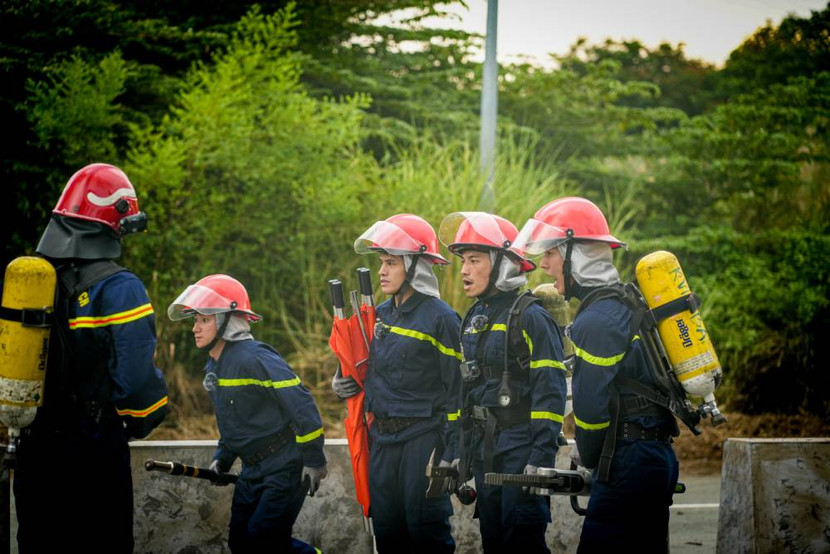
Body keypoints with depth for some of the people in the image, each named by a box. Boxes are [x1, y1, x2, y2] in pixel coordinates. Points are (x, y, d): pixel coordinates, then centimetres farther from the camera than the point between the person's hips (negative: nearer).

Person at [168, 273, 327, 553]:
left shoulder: (254, 358, -20)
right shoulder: (214, 367, 10)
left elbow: (301, 404, -22)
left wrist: (314, 461, -20)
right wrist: (222, 459, 13)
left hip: (284, 467, -9)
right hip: (253, 470, 9)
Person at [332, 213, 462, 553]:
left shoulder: (440, 318, -10)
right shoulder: (381, 316, 12)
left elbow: (457, 391, -11)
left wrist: (452, 455, -14)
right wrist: (344, 383, 6)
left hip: (423, 438, -7)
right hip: (382, 440, 7)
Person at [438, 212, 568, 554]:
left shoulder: (530, 316, -11)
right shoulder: (474, 320, 14)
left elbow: (550, 392, -16)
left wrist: (541, 457, -21)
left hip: (521, 447, -8)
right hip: (484, 448, 8)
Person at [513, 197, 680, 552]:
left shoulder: (597, 321, -14)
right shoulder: (627, 302, 16)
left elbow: (591, 407, -15)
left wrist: (588, 461, 2)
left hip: (628, 463, -10)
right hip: (657, 456, 10)